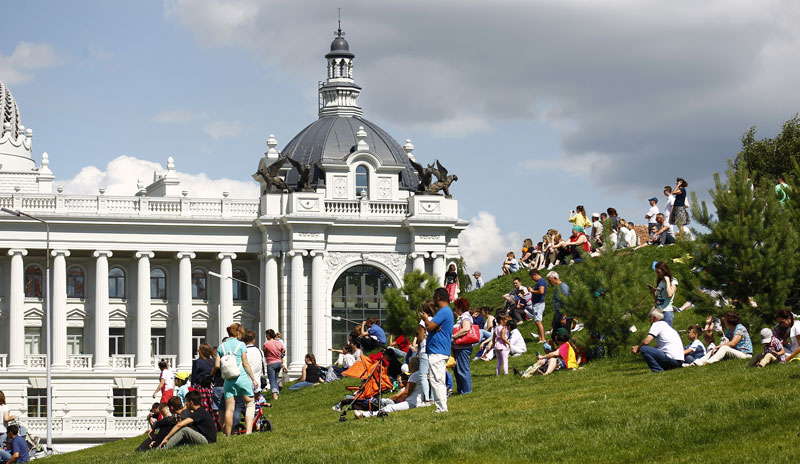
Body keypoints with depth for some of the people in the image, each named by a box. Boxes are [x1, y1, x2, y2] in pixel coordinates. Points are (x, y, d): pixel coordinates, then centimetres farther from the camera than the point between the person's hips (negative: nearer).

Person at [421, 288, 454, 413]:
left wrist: (425, 318, -2)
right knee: (439, 380, 13)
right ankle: (442, 406, 16)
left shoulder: (443, 312, -16)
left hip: (437, 352, -11)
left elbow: (429, 327, -22)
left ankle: (441, 407, -13)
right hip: (442, 351, 11)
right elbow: (434, 326, 17)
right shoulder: (447, 311, 19)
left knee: (436, 380, -11)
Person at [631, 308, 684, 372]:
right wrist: (638, 347, 20)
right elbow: (657, 347, 27)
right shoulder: (666, 325, 26)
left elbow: (646, 342, -13)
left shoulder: (657, 324, -3)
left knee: (643, 349, -12)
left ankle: (658, 370, -16)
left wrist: (637, 349, 7)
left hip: (671, 359, -10)